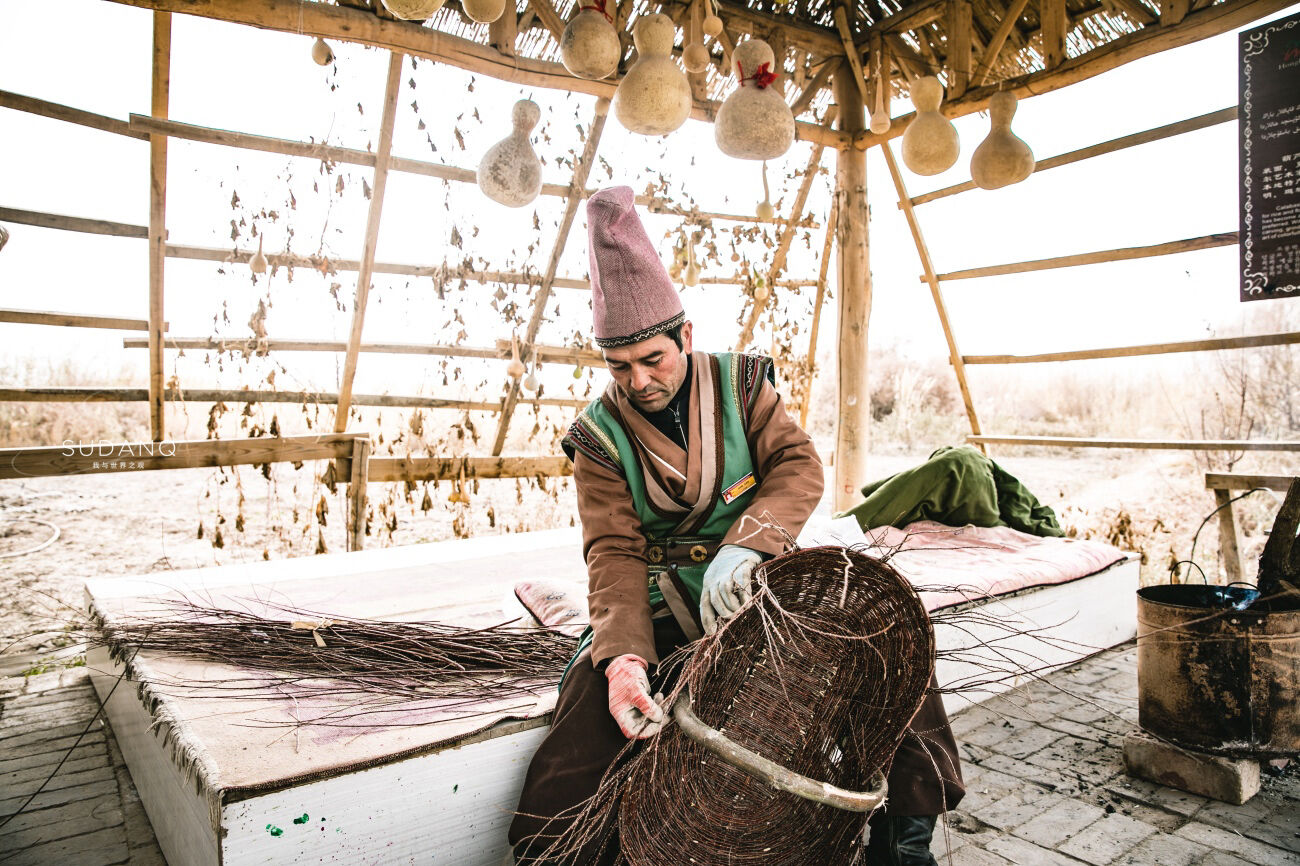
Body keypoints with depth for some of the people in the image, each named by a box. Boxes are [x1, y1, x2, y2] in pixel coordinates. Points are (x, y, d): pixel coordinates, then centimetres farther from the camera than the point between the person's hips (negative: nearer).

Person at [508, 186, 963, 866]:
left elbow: (799, 467, -11)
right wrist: (623, 654, -30)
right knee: (593, 688, -28)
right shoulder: (601, 436, -3)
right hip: (662, 595, -1)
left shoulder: (739, 383, 1)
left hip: (758, 573, 1)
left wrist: (743, 544, -31)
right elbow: (615, 553, -11)